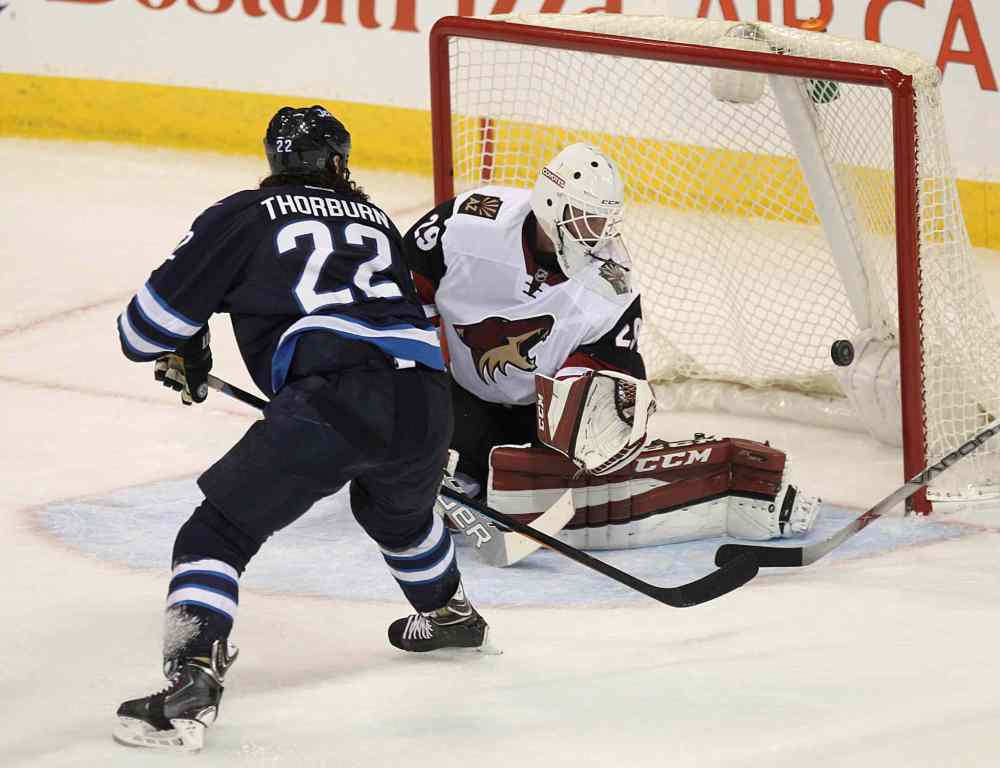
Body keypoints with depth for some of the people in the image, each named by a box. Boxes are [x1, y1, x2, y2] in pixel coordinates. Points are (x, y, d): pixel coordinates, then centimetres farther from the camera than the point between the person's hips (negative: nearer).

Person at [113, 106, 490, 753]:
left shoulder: (243, 216, 15)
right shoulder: (375, 219, 31)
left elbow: (146, 327, 14)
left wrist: (182, 357, 37)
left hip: (332, 396, -5)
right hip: (425, 399, 5)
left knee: (219, 533, 2)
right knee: (396, 506, 38)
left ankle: (192, 683, -17)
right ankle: (450, 613, 60)